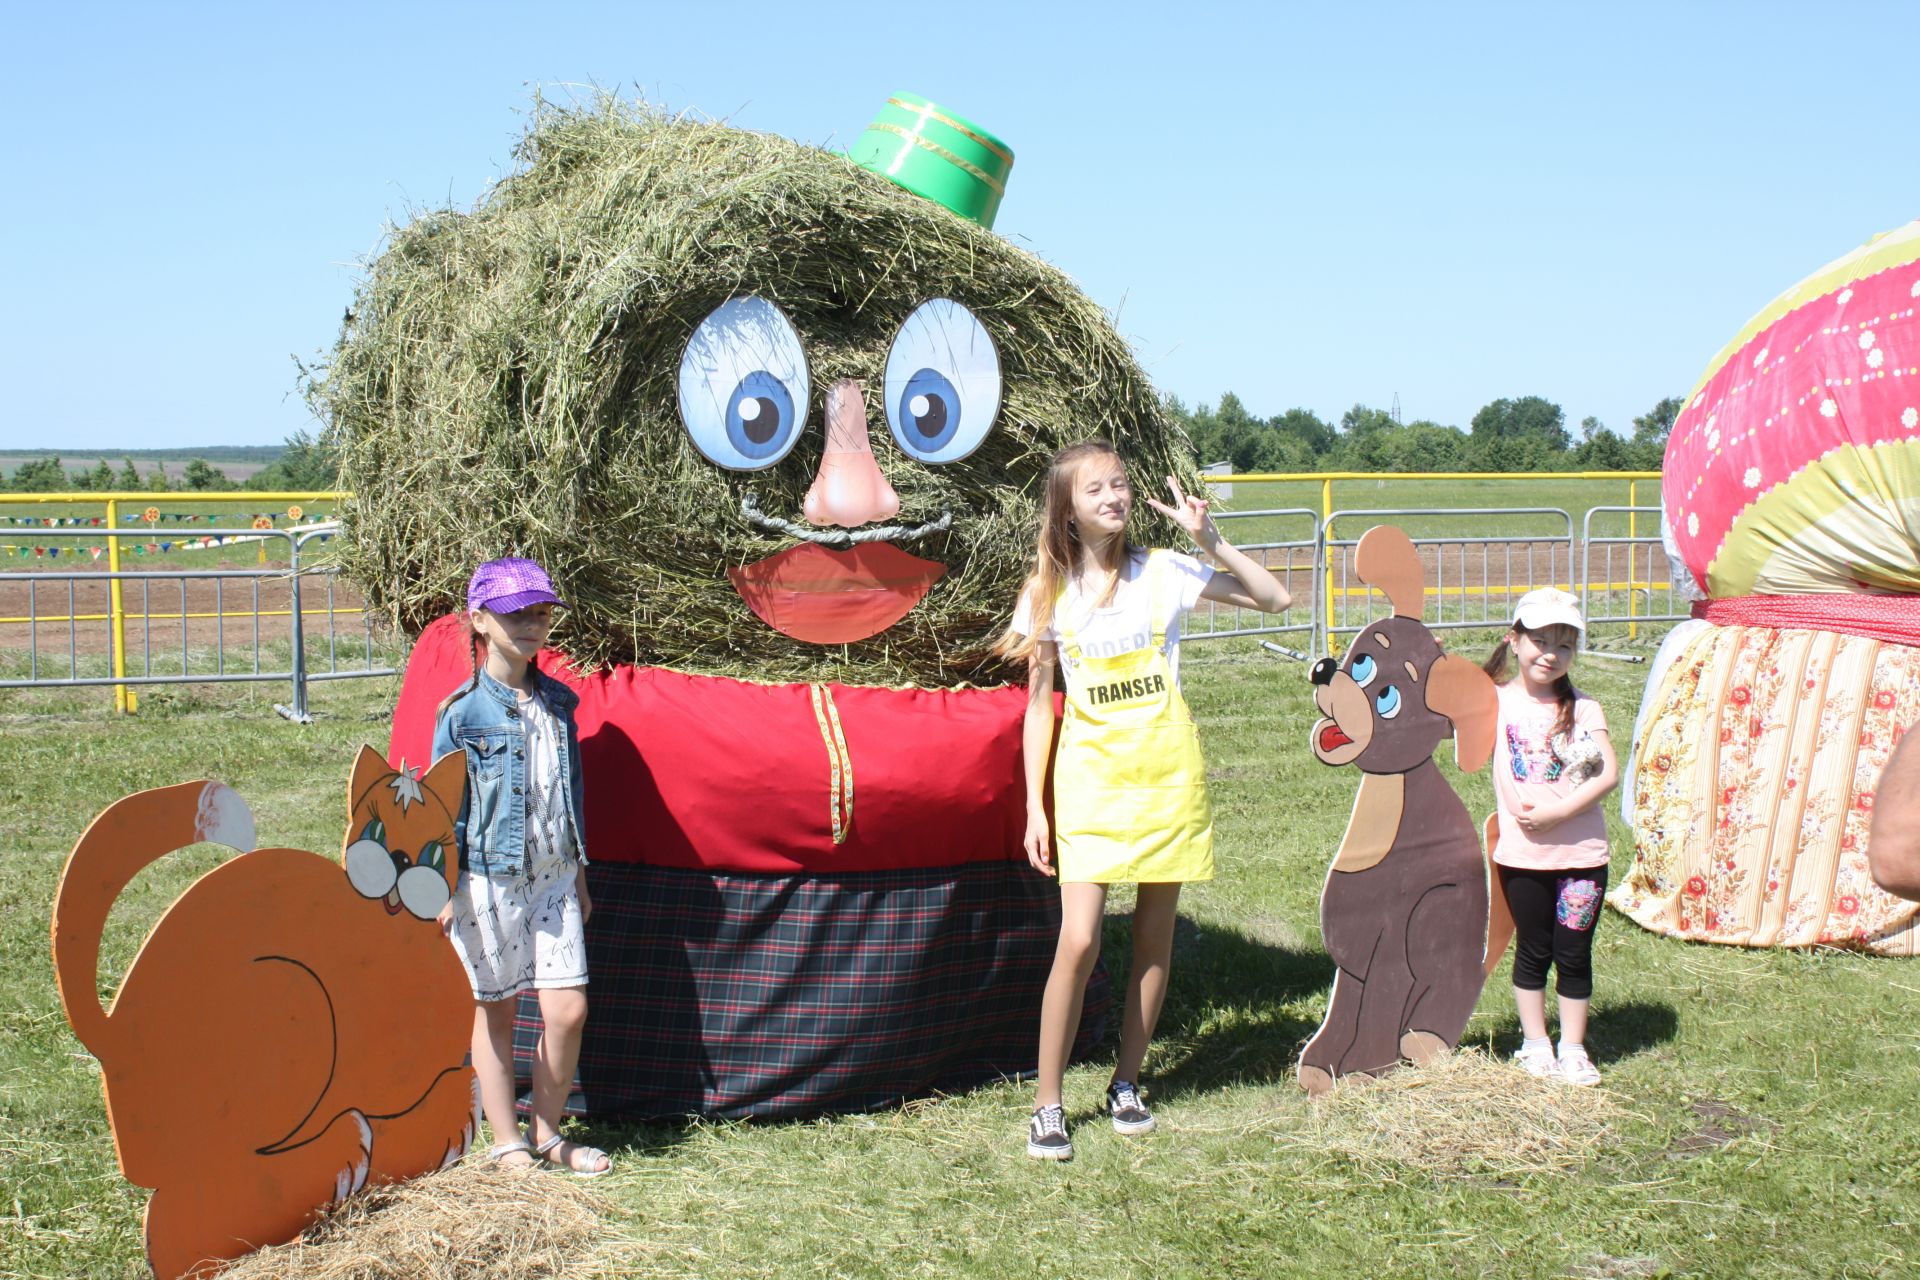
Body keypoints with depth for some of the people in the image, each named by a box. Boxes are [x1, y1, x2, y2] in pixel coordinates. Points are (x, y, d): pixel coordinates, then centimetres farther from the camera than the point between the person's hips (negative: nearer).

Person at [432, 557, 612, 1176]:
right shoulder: (464, 711, -8)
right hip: (489, 879, -4)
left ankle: (547, 1133, 19)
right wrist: (445, 889, -8)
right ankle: (507, 1142, 19)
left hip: (552, 876, 4)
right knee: (495, 1010, 6)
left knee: (568, 1008, 0)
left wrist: (578, 871, 18)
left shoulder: (557, 701, 8)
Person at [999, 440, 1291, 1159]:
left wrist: (1211, 542, -9)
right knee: (1078, 942, -11)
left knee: (1154, 938, 7)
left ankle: (1126, 1085, 24)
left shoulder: (1163, 572, 1)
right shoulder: (1049, 592, 0)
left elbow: (1275, 600, 2)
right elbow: (1039, 703, 4)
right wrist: (1036, 807, 0)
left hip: (1167, 775, 2)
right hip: (1090, 777, -1)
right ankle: (1047, 1106, 1)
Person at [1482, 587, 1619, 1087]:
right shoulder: (1497, 702, 1)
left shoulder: (1583, 709, 0)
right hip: (1522, 856, 0)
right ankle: (1536, 1044, 24)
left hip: (1581, 854, 0)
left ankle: (1573, 1048, 20)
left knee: (1573, 954, 7)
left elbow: (1608, 774, -8)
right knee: (1533, 951, 11)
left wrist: (1558, 810, -17)